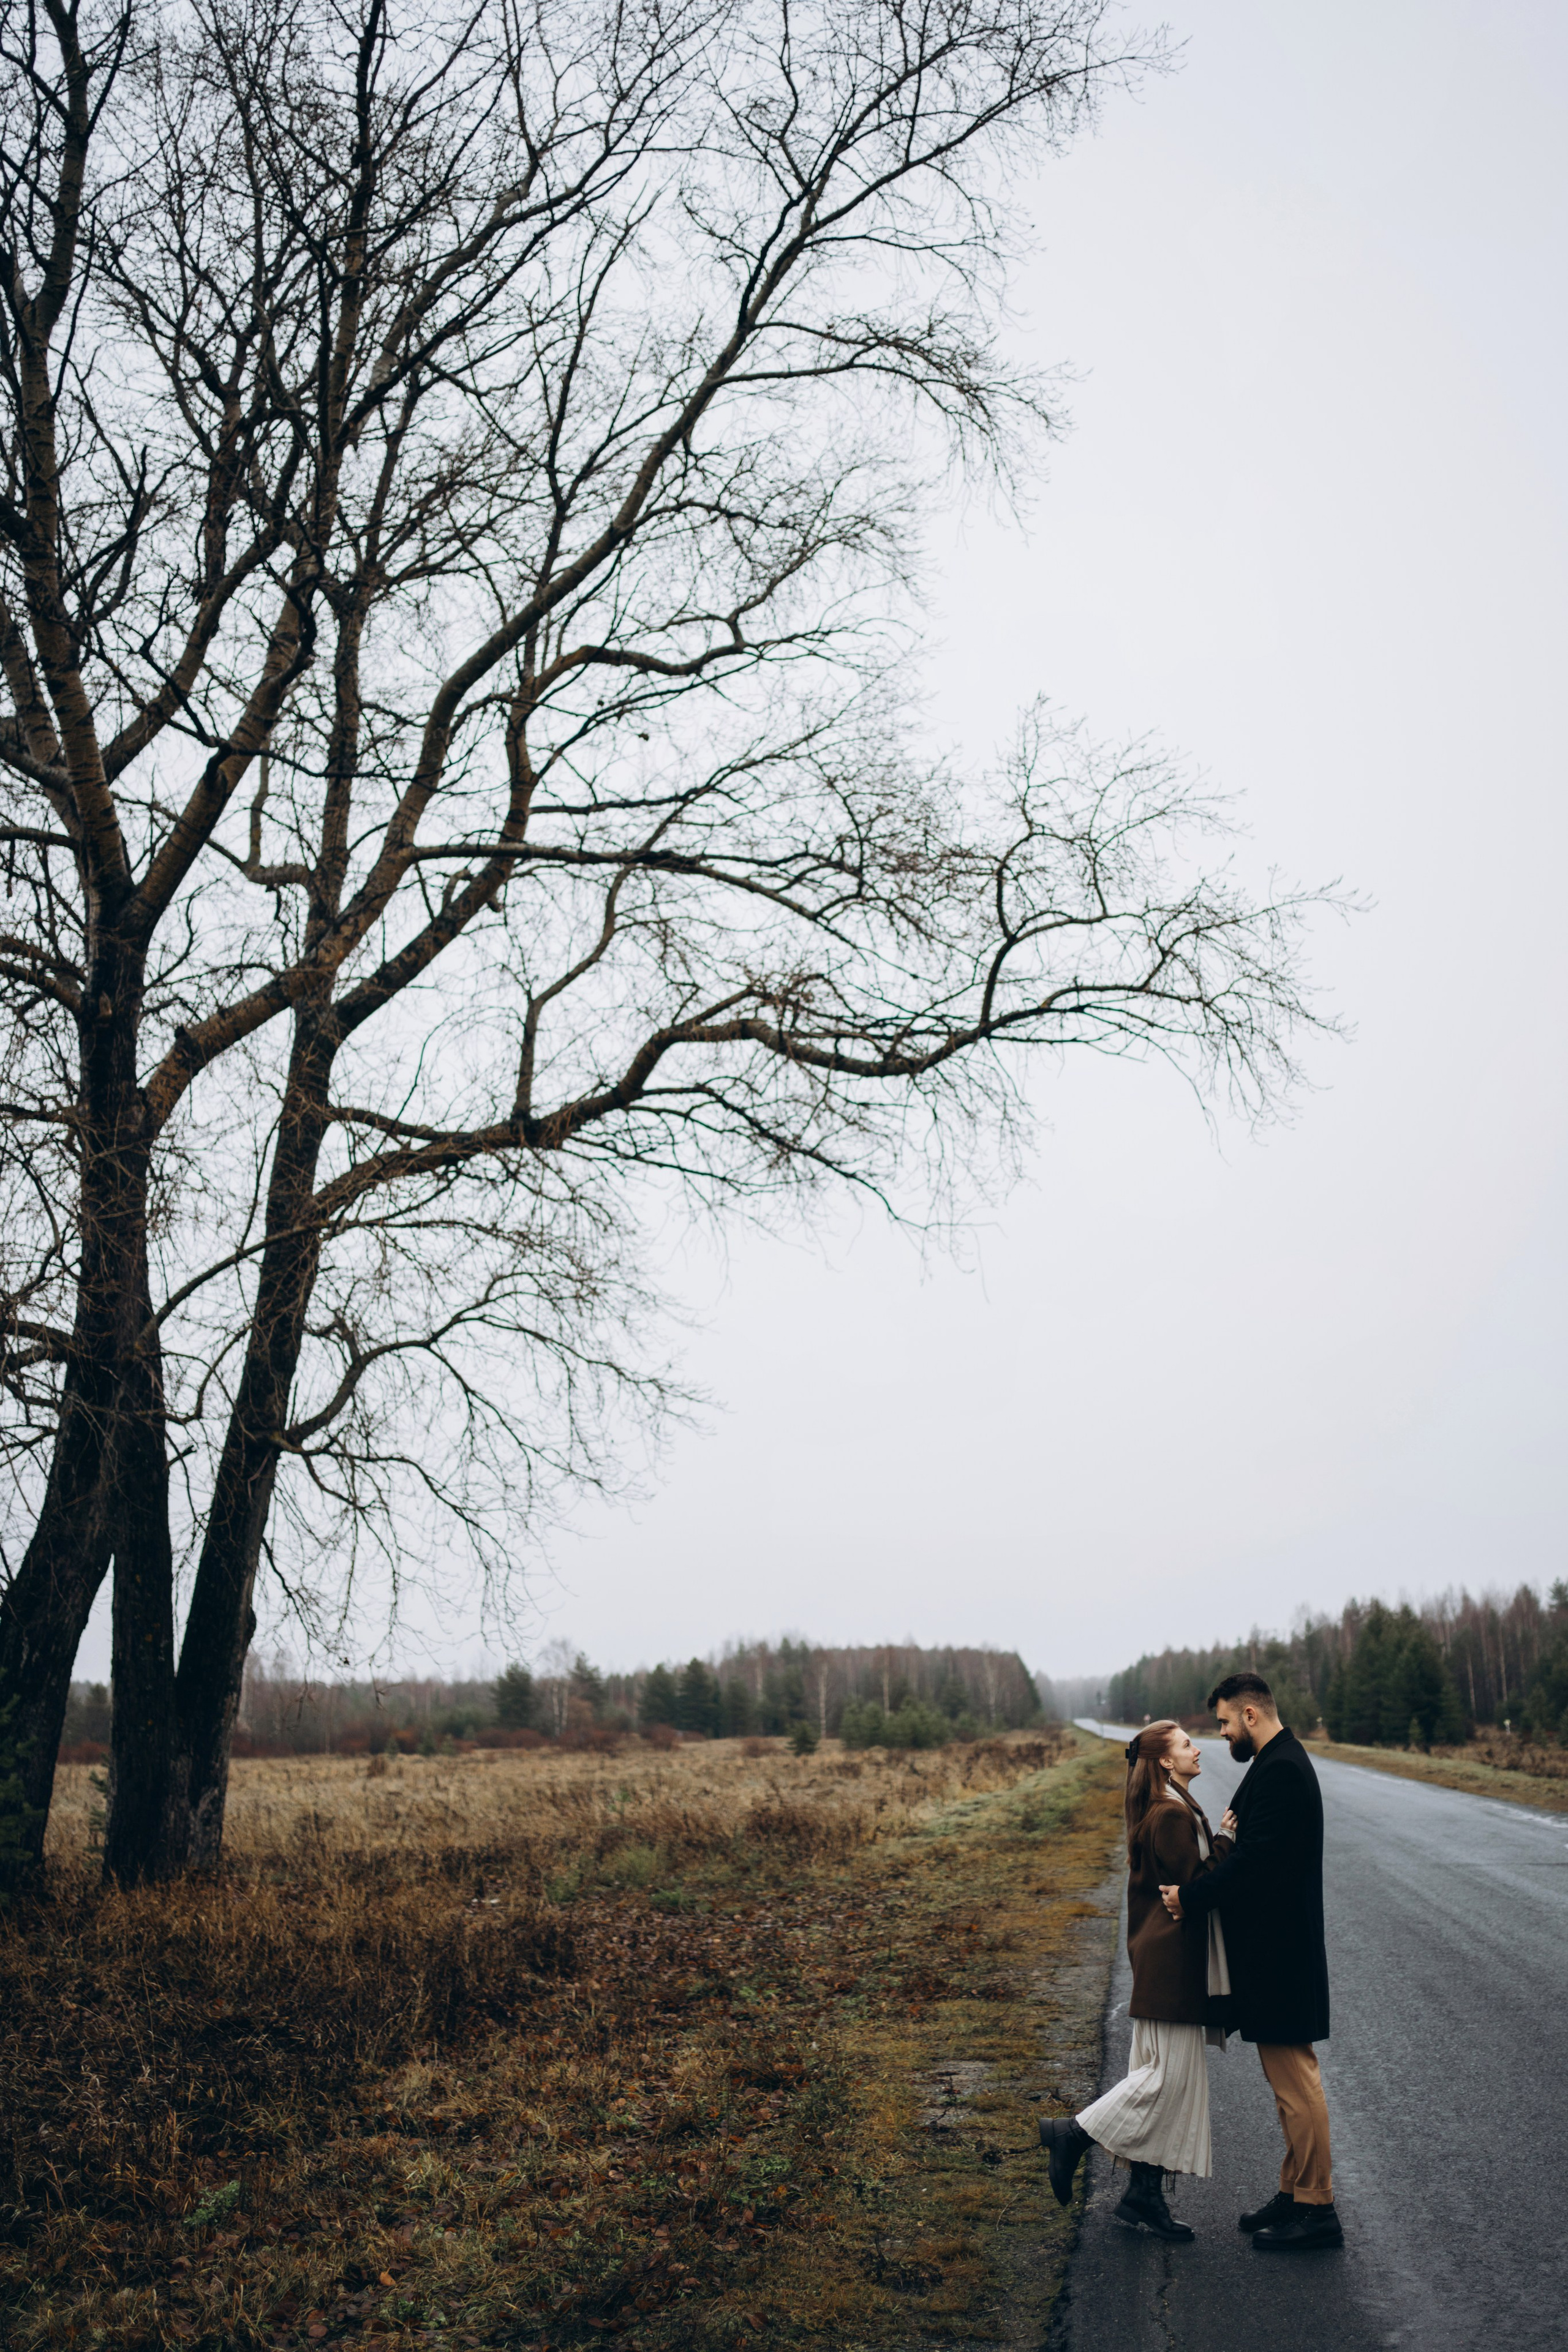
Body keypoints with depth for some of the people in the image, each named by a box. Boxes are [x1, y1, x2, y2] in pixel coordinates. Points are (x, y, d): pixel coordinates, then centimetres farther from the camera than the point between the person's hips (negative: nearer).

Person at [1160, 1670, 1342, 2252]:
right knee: (1288, 2078, 16)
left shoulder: (1280, 1770, -20)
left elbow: (1254, 1860, -24)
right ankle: (1295, 2194, 25)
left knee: (1295, 2077, -3)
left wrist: (1189, 1897, -16)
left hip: (1278, 1951, -11)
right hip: (1275, 1947, 11)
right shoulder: (1281, 1762, 14)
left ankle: (1316, 2209, 5)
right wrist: (1237, 1829, 0)